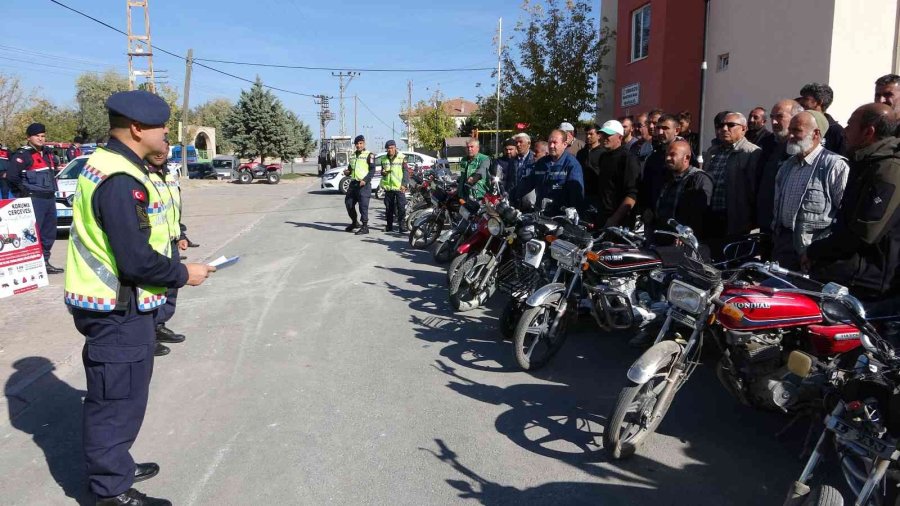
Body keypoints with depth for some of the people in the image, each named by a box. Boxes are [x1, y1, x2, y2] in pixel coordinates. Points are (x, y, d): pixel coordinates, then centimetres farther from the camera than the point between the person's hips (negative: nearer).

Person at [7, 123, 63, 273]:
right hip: (34, 199, -9)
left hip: (50, 198, 9)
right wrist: (22, 190, -10)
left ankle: (44, 262, 24)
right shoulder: (23, 154, -9)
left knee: (49, 233, 14)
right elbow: (11, 175, -21)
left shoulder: (45, 154, 17)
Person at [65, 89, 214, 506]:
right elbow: (137, 262, -28)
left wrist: (175, 266, 12)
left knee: (116, 398, 23)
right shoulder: (121, 181, -25)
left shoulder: (106, 164, 9)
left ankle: (113, 468, 40)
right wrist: (183, 274, -13)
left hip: (111, 305, 11)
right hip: (119, 312, -11)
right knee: (118, 402, 4)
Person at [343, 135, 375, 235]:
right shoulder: (352, 155, 18)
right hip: (353, 183, 7)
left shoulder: (369, 155, -4)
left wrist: (365, 180, -20)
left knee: (363, 205, -8)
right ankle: (354, 222, 28)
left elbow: (372, 170, -10)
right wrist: (347, 172, 4)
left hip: (364, 184, -7)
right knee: (348, 203, 10)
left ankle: (365, 226, -3)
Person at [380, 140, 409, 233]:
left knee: (401, 207, -7)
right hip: (388, 187, 5)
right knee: (388, 208, 10)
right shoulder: (384, 159, 12)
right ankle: (389, 225, 19)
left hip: (399, 187, -4)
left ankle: (402, 225, -2)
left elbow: (406, 172, -3)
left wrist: (404, 184, -11)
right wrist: (383, 172, -1)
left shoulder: (402, 158, -2)